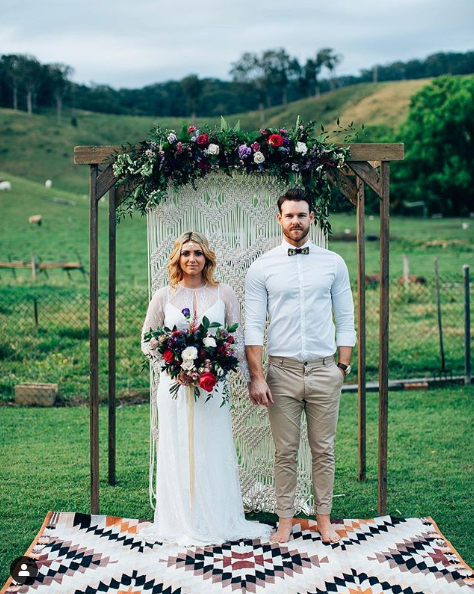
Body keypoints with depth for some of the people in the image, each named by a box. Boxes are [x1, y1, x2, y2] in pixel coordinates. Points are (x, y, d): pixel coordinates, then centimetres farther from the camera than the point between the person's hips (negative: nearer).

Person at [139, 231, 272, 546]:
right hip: (175, 386, 0)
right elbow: (147, 340, 9)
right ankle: (182, 524, 15)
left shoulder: (224, 294, 3)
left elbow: (237, 341, 6)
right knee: (178, 452, 5)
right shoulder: (164, 296, 3)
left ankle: (217, 522, 17)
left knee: (214, 452, 5)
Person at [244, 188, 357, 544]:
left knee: (324, 450, 9)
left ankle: (324, 518, 21)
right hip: (282, 370, -1)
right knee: (285, 452, 6)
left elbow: (346, 321, 7)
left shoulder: (333, 263, 5)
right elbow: (253, 325, -2)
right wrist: (256, 377, -9)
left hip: (324, 370, 1)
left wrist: (343, 367, 0)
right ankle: (285, 520, 17)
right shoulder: (262, 268, 1)